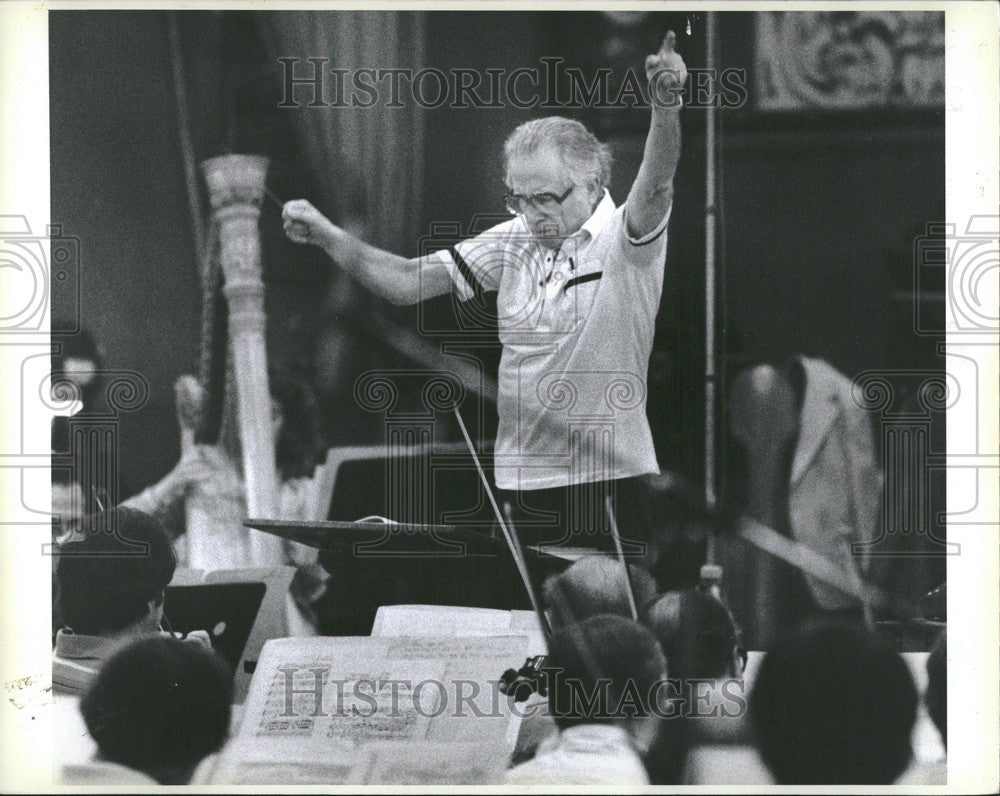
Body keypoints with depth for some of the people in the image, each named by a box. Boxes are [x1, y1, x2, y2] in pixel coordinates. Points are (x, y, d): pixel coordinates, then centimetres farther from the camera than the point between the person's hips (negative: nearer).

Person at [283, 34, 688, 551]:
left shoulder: (624, 242, -5)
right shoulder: (513, 242, 10)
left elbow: (655, 190, -26)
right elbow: (406, 282, 9)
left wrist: (665, 110, -45)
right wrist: (326, 236, -3)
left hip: (610, 481, -4)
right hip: (522, 480, 5)